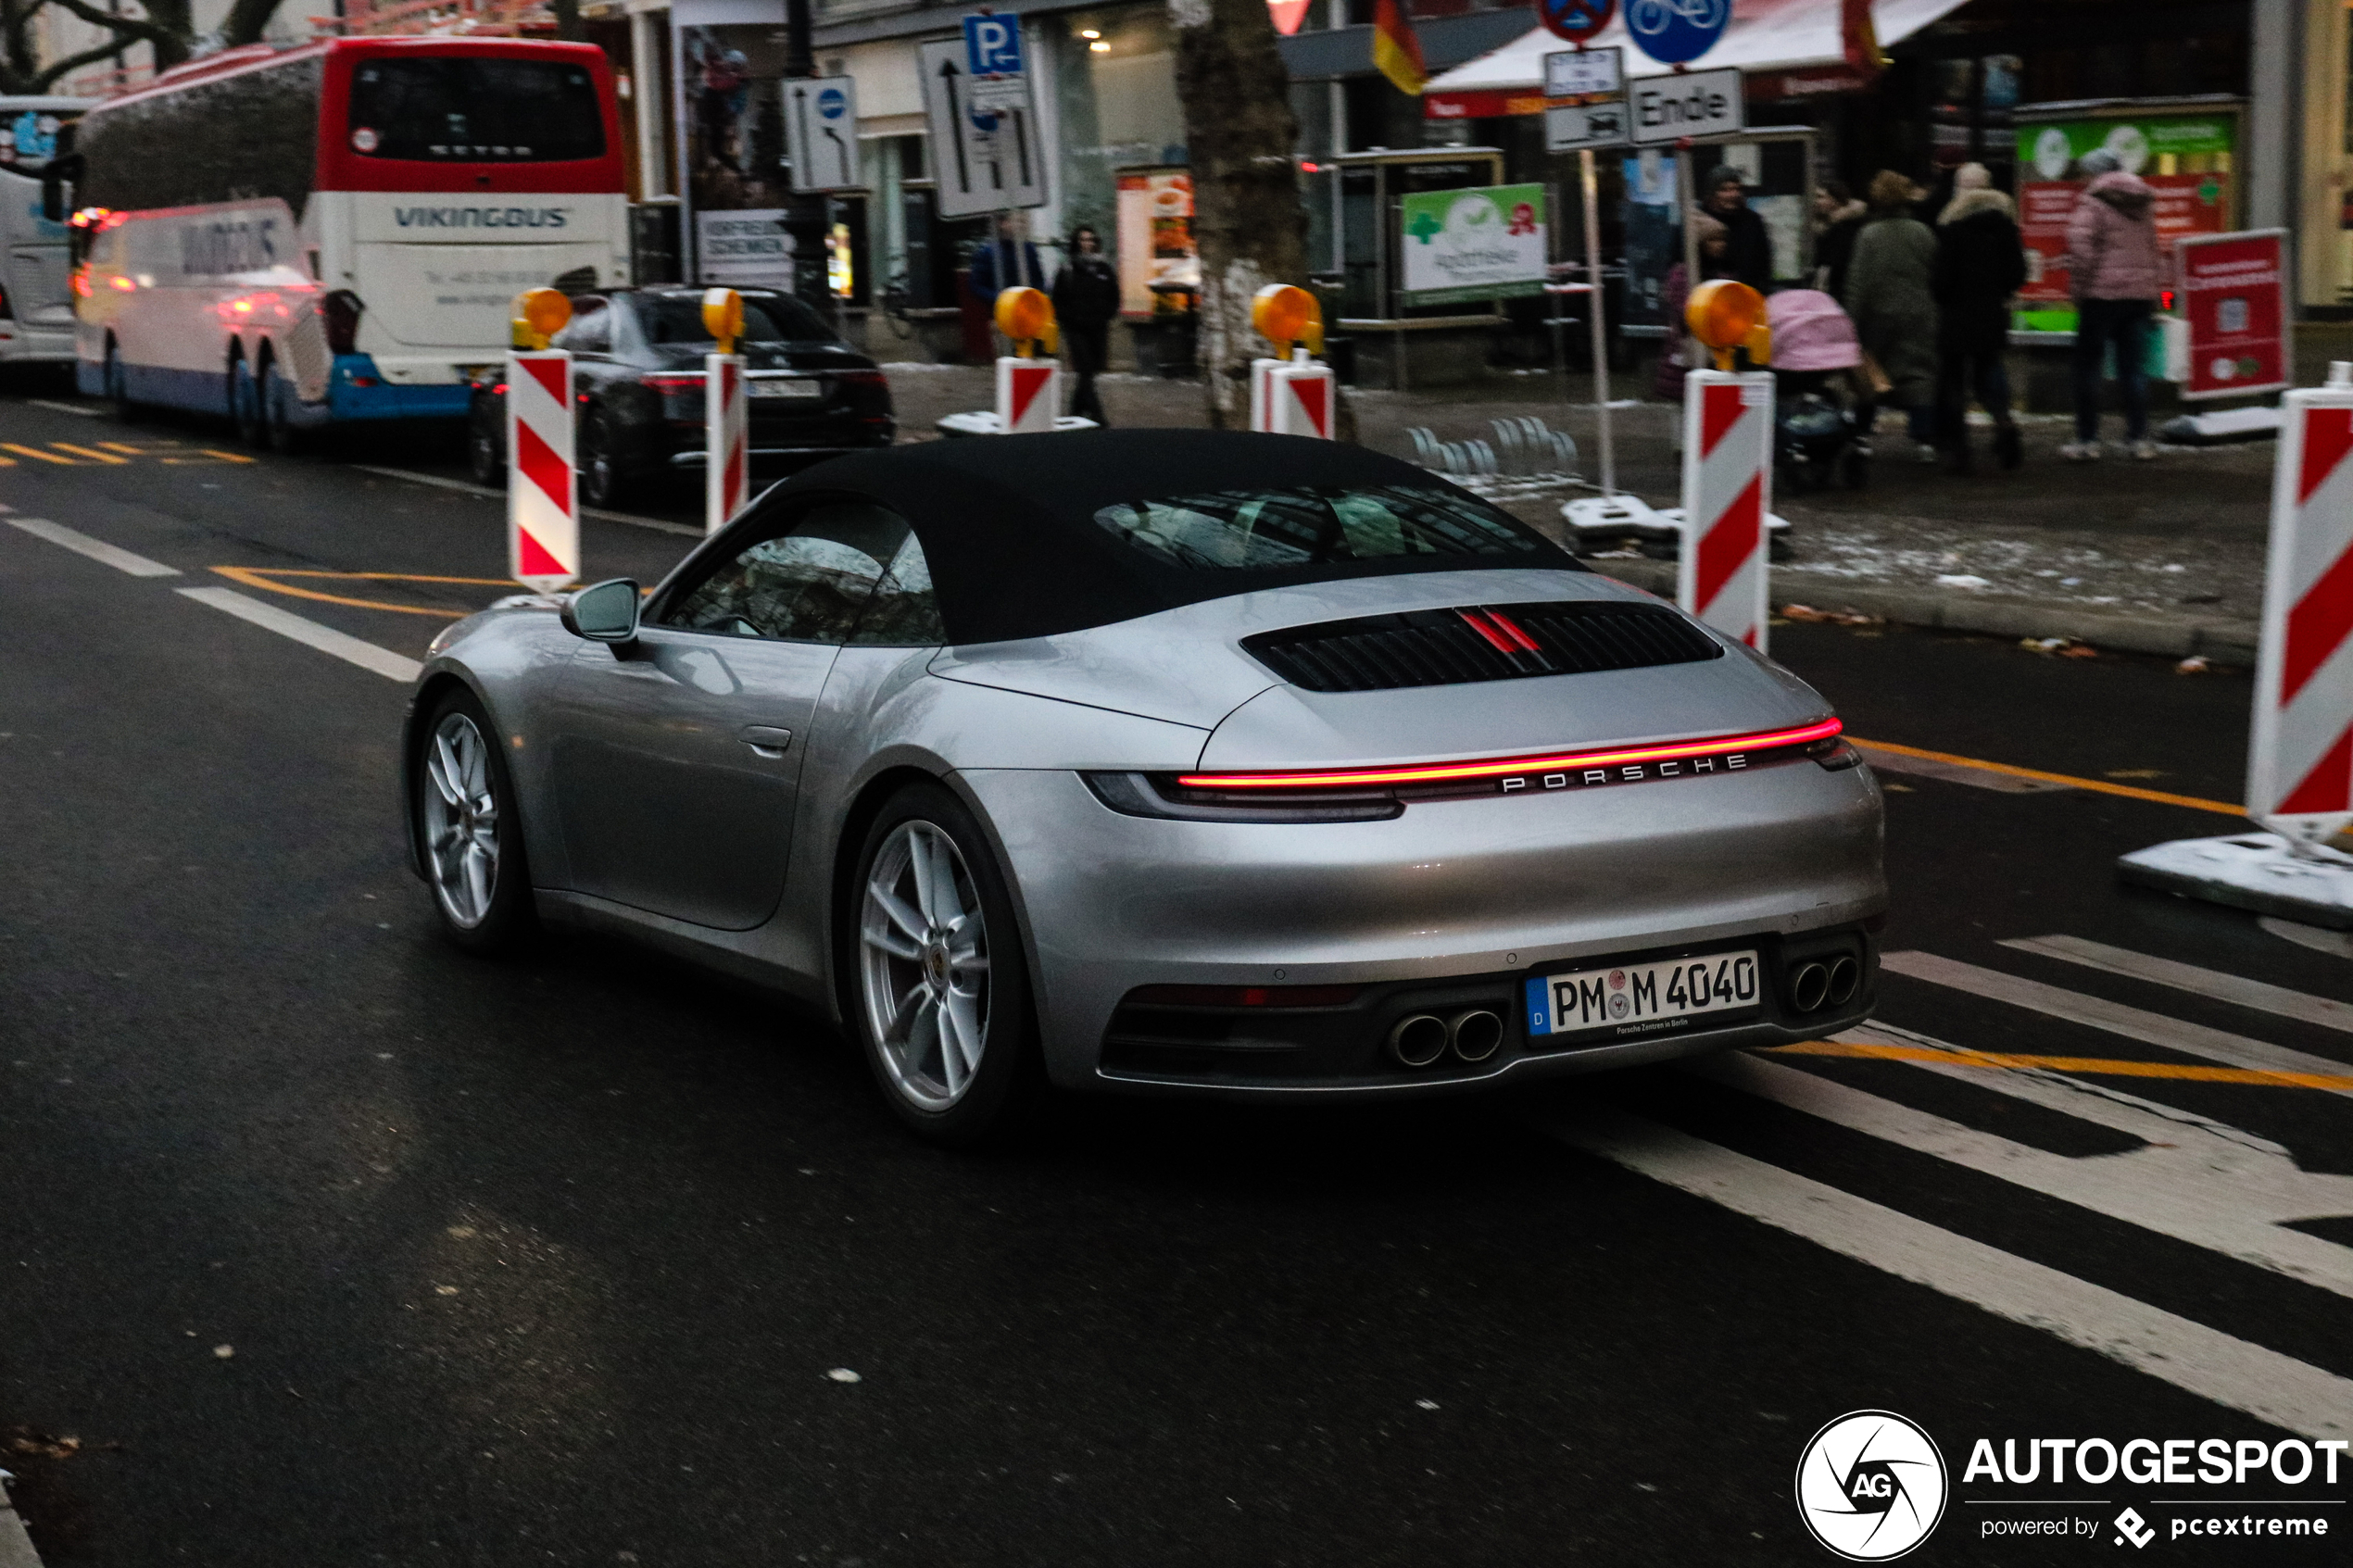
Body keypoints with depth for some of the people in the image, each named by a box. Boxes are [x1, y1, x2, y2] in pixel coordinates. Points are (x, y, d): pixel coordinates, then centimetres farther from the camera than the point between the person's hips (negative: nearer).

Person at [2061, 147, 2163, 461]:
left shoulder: (2093, 202, -7)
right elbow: (2153, 250, 19)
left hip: (2102, 293, -6)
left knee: (2087, 366, 1)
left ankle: (2087, 439, 0)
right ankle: (2140, 438, 6)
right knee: (2134, 368, 8)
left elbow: (2081, 245, -18)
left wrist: (2078, 287, -11)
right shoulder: (2142, 205, 15)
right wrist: (2152, 289, 22)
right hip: (2140, 294, 6)